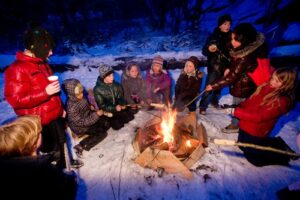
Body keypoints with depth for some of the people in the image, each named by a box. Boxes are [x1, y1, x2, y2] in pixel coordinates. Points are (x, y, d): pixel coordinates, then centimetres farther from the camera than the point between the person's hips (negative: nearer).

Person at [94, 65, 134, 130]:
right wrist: (114, 108, -27)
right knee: (117, 125, -20)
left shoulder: (116, 85, -1)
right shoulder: (98, 89, -14)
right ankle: (113, 121, 12)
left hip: (118, 108, 4)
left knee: (130, 117, -12)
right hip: (107, 112, -4)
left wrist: (122, 104, -17)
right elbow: (101, 106, -14)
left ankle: (118, 120, 14)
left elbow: (120, 98, 6)